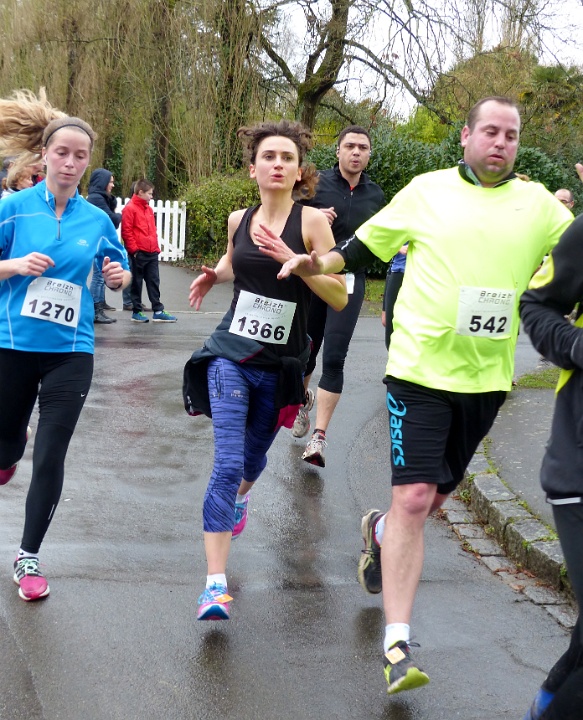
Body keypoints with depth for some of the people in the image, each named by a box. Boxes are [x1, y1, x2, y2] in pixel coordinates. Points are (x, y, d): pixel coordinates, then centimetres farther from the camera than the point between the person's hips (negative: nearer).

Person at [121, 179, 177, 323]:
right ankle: (137, 312, 9)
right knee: (137, 282, 3)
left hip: (152, 253, 7)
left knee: (154, 282, 6)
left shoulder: (149, 209, 16)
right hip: (138, 254, -7)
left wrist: (156, 247, 14)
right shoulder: (130, 209, -8)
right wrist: (134, 249, -14)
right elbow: (126, 231, -11)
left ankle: (158, 311, 8)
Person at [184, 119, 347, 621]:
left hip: (280, 367, 0)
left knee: (253, 456, 21)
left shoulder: (311, 221, -9)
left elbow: (339, 298, -14)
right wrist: (213, 275, 6)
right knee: (227, 463, -14)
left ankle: (241, 496, 59)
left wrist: (293, 260, -25)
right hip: (231, 357, 1)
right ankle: (216, 584, -16)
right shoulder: (240, 220, 2)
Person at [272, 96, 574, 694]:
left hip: (486, 377, 3)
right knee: (413, 497, -11)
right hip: (420, 368, -3)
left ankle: (380, 532, 52)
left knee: (437, 494, 18)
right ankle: (397, 643, -6)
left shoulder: (537, 203, 5)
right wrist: (320, 262, -7)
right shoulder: (427, 191, 1)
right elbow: (367, 245, 9)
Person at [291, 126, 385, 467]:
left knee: (334, 358, -10)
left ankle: (319, 437, -9)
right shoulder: (317, 184, -2)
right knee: (305, 352, 11)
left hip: (349, 282, 0)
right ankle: (304, 400, 44)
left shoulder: (375, 195, 8)